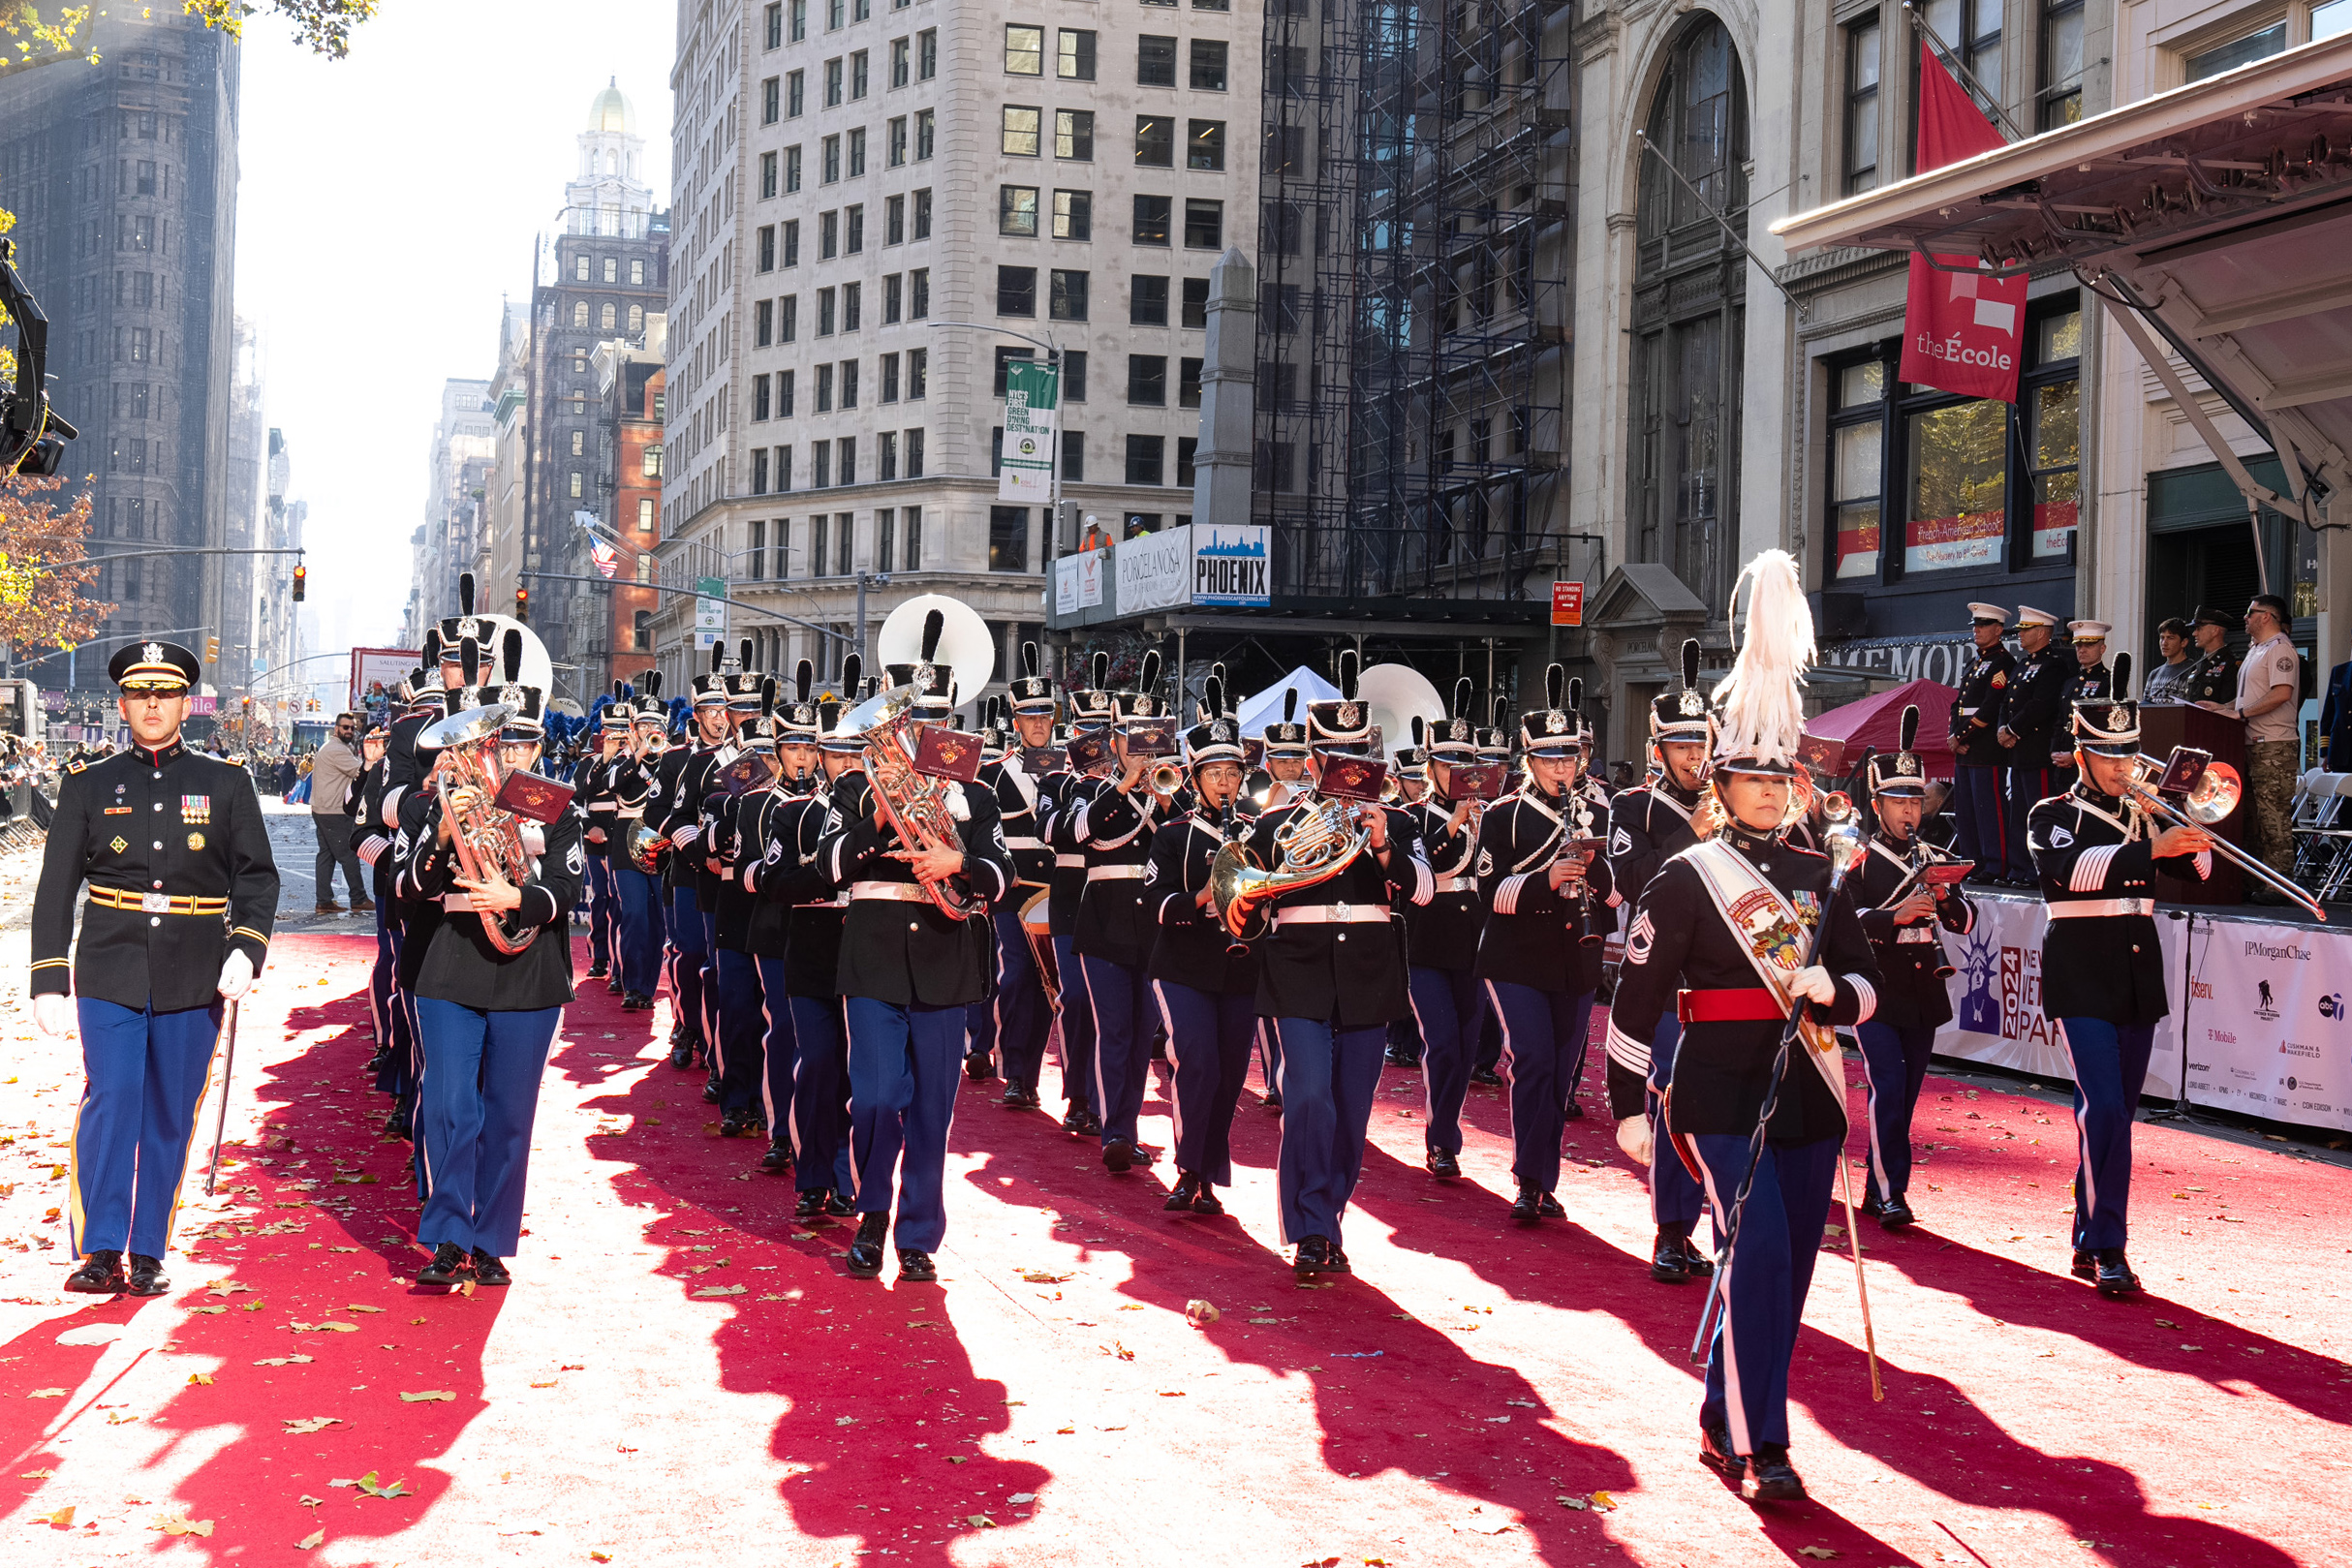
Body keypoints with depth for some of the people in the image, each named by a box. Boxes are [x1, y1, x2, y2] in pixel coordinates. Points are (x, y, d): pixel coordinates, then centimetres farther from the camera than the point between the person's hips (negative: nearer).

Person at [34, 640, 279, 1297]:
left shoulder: (227, 786, 8)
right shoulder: (88, 785, 8)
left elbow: (258, 875, 6)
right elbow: (56, 890, 7)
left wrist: (246, 948, -11)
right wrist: (49, 982, 1)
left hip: (192, 982, 1)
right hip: (110, 976, -1)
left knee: (171, 1116, 5)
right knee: (110, 1099, -14)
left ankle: (147, 1255, 14)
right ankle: (99, 1251, -10)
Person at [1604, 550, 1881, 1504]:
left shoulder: (1818, 878, 11)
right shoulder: (1684, 880, -4)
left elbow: (1866, 985, 11)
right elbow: (1636, 997, -4)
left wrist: (1829, 988, -12)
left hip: (1808, 1096, 6)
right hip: (1723, 1095, -6)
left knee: (1786, 1267, 10)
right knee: (1759, 1253, -16)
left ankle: (1721, 1424, 26)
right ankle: (1757, 1450, -10)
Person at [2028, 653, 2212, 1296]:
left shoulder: (2145, 815, 14)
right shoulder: (2054, 816, -2)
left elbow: (2199, 868, 12)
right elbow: (2070, 868, -23)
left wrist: (2191, 840, -9)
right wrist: (2150, 848, -32)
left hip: (2139, 984, 6)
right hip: (2083, 983, -6)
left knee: (2113, 1111, 9)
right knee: (2104, 1108, -16)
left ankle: (2088, 1242, 18)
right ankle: (2109, 1251, -16)